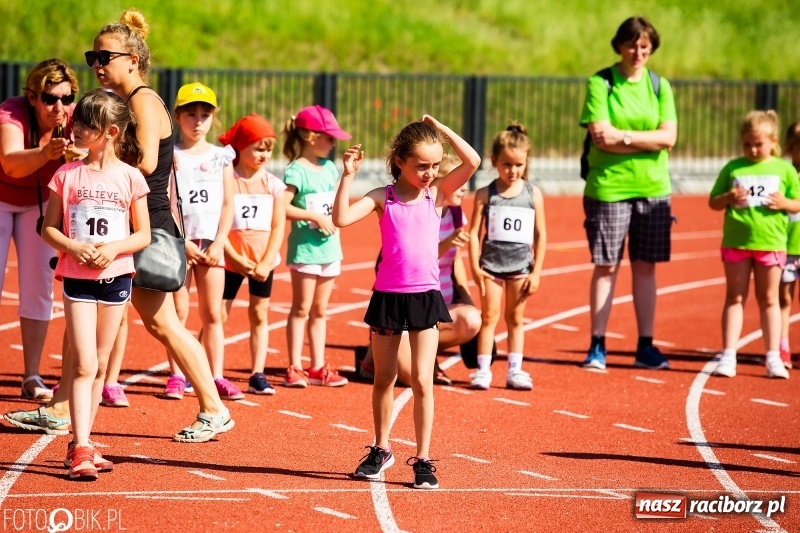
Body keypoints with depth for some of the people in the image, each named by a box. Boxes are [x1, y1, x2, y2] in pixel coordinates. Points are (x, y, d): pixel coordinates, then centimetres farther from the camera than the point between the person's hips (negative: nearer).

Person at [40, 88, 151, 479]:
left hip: (115, 276, 1)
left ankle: (81, 442, 21)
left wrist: (113, 248, -15)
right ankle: (81, 450, -14)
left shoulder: (130, 178, -1)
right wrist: (74, 247, -16)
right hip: (77, 277, -1)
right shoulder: (68, 175, -1)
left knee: (99, 365, 10)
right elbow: (49, 228, 2)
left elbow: (143, 235, 2)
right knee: (84, 365, -10)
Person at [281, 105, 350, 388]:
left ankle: (318, 367, 17)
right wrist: (314, 217, -20)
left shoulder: (329, 168, 11)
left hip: (329, 248, 7)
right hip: (305, 248, -7)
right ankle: (294, 368, 1)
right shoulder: (297, 171, -12)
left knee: (320, 310, 12)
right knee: (301, 309, -2)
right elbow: (281, 206, -23)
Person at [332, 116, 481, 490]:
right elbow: (342, 219, -15)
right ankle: (381, 449, 29)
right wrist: (348, 176, -20)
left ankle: (423, 459, 1)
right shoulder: (383, 197, -3)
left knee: (422, 381, -4)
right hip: (387, 297, 1)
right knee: (384, 379, 13)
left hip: (424, 297, -1)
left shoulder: (437, 193, 1)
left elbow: (472, 162, -12)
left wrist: (441, 129, -9)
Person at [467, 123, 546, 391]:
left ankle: (515, 371, 12)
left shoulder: (533, 194, 0)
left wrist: (536, 271, 0)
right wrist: (475, 266, -9)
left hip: (521, 266, 1)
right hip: (491, 264, -1)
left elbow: (540, 234, 3)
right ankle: (483, 370, 4)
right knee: (489, 316, 1)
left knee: (516, 318, 9)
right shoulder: (485, 195, -3)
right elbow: (474, 231, -3)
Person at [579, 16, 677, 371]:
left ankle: (645, 347, 12)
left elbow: (668, 137, -4)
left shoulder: (659, 86, 7)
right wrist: (647, 140, -14)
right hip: (608, 187, -3)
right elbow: (601, 136, -12)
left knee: (645, 267, 7)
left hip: (653, 188, 3)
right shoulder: (600, 84, -2)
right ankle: (597, 346, 5)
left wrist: (623, 136, -14)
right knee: (606, 267, -1)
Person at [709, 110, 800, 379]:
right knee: (735, 298, 5)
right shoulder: (732, 168, 3)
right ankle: (728, 356, 5)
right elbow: (713, 202, 7)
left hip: (771, 243, 0)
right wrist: (728, 198, -13)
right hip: (736, 243, 0)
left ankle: (773, 357, 13)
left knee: (768, 299, 9)